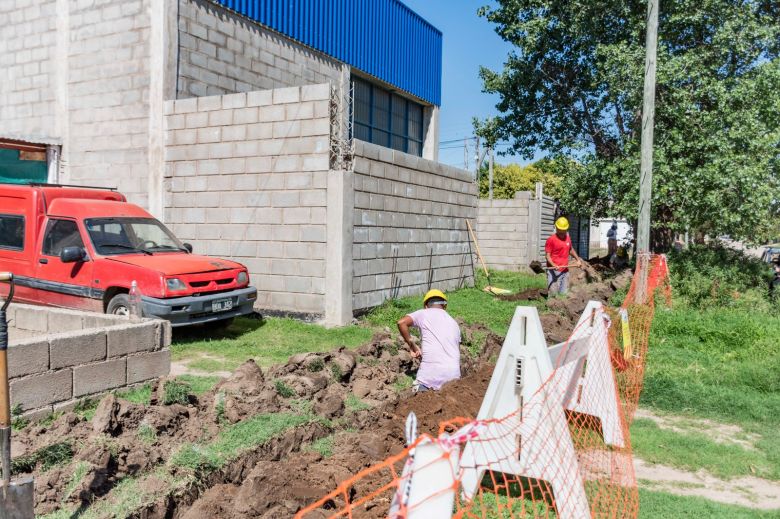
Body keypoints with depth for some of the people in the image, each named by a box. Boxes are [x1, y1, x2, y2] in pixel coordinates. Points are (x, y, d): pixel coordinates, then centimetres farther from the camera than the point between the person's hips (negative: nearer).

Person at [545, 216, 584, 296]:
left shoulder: (568, 238, 12)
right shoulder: (551, 240, -8)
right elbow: (547, 255, -10)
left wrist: (578, 259, 23)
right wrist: (554, 265, -26)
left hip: (565, 271, 7)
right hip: (554, 272, -7)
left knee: (564, 294, 10)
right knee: (553, 295, -10)